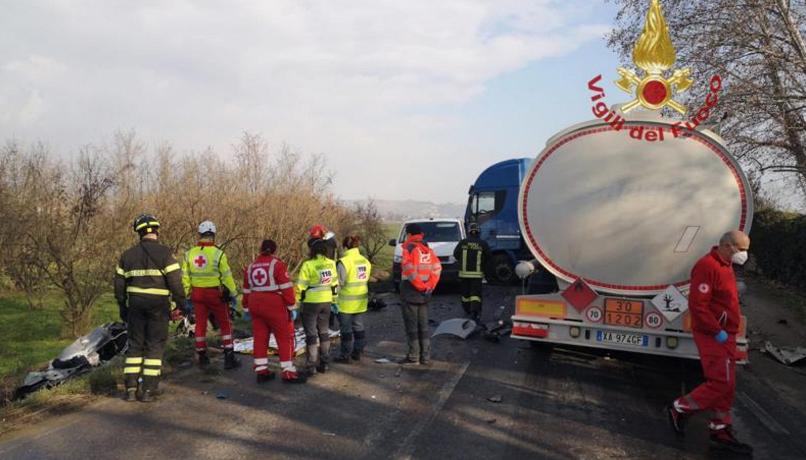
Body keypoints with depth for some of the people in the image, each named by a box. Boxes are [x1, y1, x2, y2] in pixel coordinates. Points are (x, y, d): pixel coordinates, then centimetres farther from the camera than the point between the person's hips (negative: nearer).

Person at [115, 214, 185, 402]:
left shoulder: (128, 254, 7)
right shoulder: (164, 253, -8)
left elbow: (119, 284, 11)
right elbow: (175, 282, -13)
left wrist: (123, 307, 21)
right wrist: (181, 304, -3)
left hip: (136, 304, 4)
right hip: (158, 305, -4)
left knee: (135, 344, 14)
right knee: (155, 346, 4)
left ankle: (131, 388, 13)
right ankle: (148, 390, 3)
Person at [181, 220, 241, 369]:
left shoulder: (189, 253, 1)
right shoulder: (218, 253, -14)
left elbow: (185, 277, 5)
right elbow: (227, 276, -11)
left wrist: (187, 296, 14)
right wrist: (233, 294, 0)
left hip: (197, 293, 4)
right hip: (215, 293, -4)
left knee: (200, 324, 15)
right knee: (225, 325, 6)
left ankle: (202, 356, 24)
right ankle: (229, 358, 4)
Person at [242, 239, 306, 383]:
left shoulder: (250, 267, 11)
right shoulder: (277, 264, -8)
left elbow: (246, 291, 15)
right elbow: (286, 288, -13)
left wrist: (247, 309, 24)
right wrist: (292, 307, -9)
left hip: (256, 305, 6)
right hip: (274, 305, -6)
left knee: (260, 338, 12)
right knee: (285, 338, 0)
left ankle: (261, 371, 15)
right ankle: (288, 372, 0)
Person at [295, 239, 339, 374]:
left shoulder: (308, 265, -15)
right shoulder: (331, 264, 1)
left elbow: (300, 287, -15)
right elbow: (335, 284, 8)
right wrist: (334, 301, 19)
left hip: (311, 303, -5)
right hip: (326, 302, 5)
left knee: (311, 333, 4)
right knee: (324, 331, 17)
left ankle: (311, 366, 7)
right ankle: (324, 363, 23)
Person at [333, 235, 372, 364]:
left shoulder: (344, 262, -17)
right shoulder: (365, 261, 3)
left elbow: (339, 283, -16)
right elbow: (366, 279, 7)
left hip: (346, 302, -6)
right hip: (361, 301, 6)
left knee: (346, 329, 4)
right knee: (359, 327, 16)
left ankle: (345, 355, 11)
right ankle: (357, 353, 24)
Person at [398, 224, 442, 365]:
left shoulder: (409, 249, -9)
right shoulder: (428, 250, 11)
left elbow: (409, 270, -20)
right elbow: (437, 268, 3)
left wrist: (419, 285, -12)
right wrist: (430, 285, -1)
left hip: (410, 293, -6)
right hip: (424, 295, 6)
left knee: (411, 326, 1)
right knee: (424, 326, 12)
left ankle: (413, 355, 5)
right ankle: (426, 357, 13)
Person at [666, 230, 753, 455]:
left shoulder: (725, 266, 14)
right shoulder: (707, 266, -19)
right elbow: (697, 305, -25)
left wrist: (729, 331, 13)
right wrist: (717, 331, -22)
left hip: (725, 335, 10)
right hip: (712, 336, -10)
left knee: (726, 384, 13)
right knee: (721, 382, -8)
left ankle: (721, 432, 23)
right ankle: (679, 408, 7)